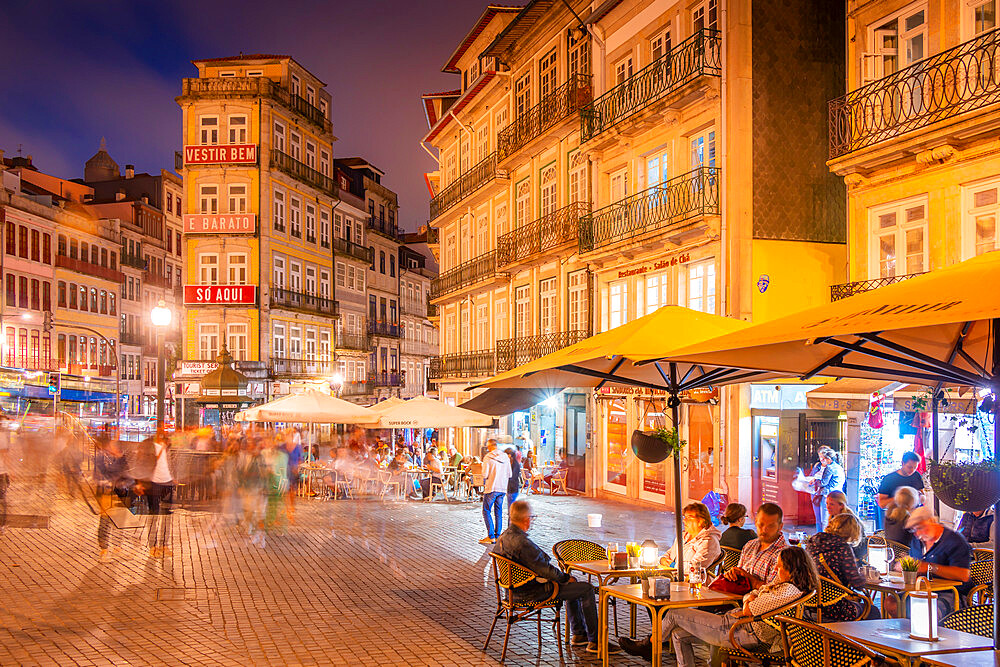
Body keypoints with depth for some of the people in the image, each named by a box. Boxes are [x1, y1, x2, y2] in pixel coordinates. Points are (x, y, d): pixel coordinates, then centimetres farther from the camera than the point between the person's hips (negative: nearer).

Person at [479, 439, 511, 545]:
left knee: (487, 511, 1)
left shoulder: (488, 457, -10)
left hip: (491, 489, -5)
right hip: (502, 489, 6)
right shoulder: (505, 457, 6)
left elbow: (485, 475, -10)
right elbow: (509, 475, 10)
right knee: (498, 512, 13)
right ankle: (497, 535, 13)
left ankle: (491, 536, -6)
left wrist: (484, 485, 7)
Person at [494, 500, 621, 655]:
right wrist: (566, 578, -6)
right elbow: (545, 570, -25)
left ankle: (578, 633, 33)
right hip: (532, 591, -10)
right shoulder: (522, 543, -29)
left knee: (572, 584, 28)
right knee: (587, 589, -3)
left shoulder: (503, 537, 3)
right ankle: (594, 641, 4)